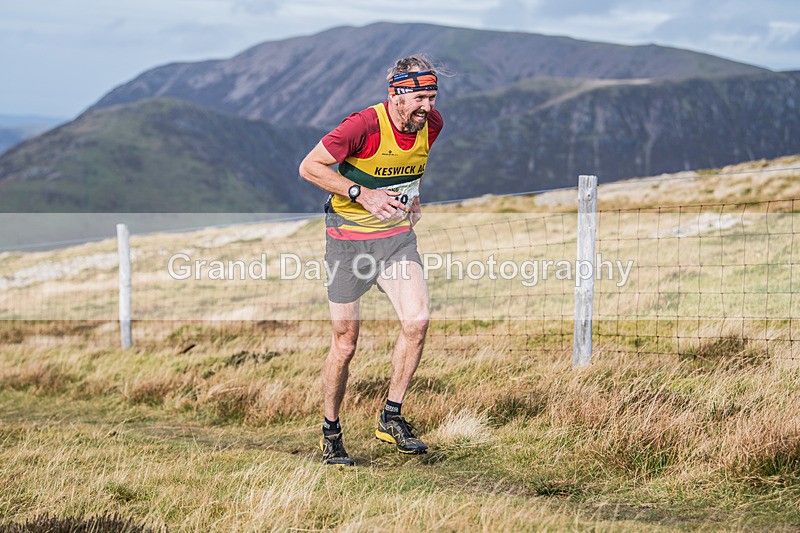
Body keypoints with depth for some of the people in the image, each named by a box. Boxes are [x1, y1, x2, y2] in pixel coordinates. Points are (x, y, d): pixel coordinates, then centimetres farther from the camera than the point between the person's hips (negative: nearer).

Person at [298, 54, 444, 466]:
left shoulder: (431, 123, -3)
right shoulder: (364, 125, -22)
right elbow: (310, 167, -17)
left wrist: (411, 196, 10)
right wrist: (362, 194, -23)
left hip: (398, 236, 5)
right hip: (349, 238, -4)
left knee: (417, 320, -16)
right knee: (345, 343, 1)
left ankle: (391, 418, -1)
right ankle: (330, 434, 19)